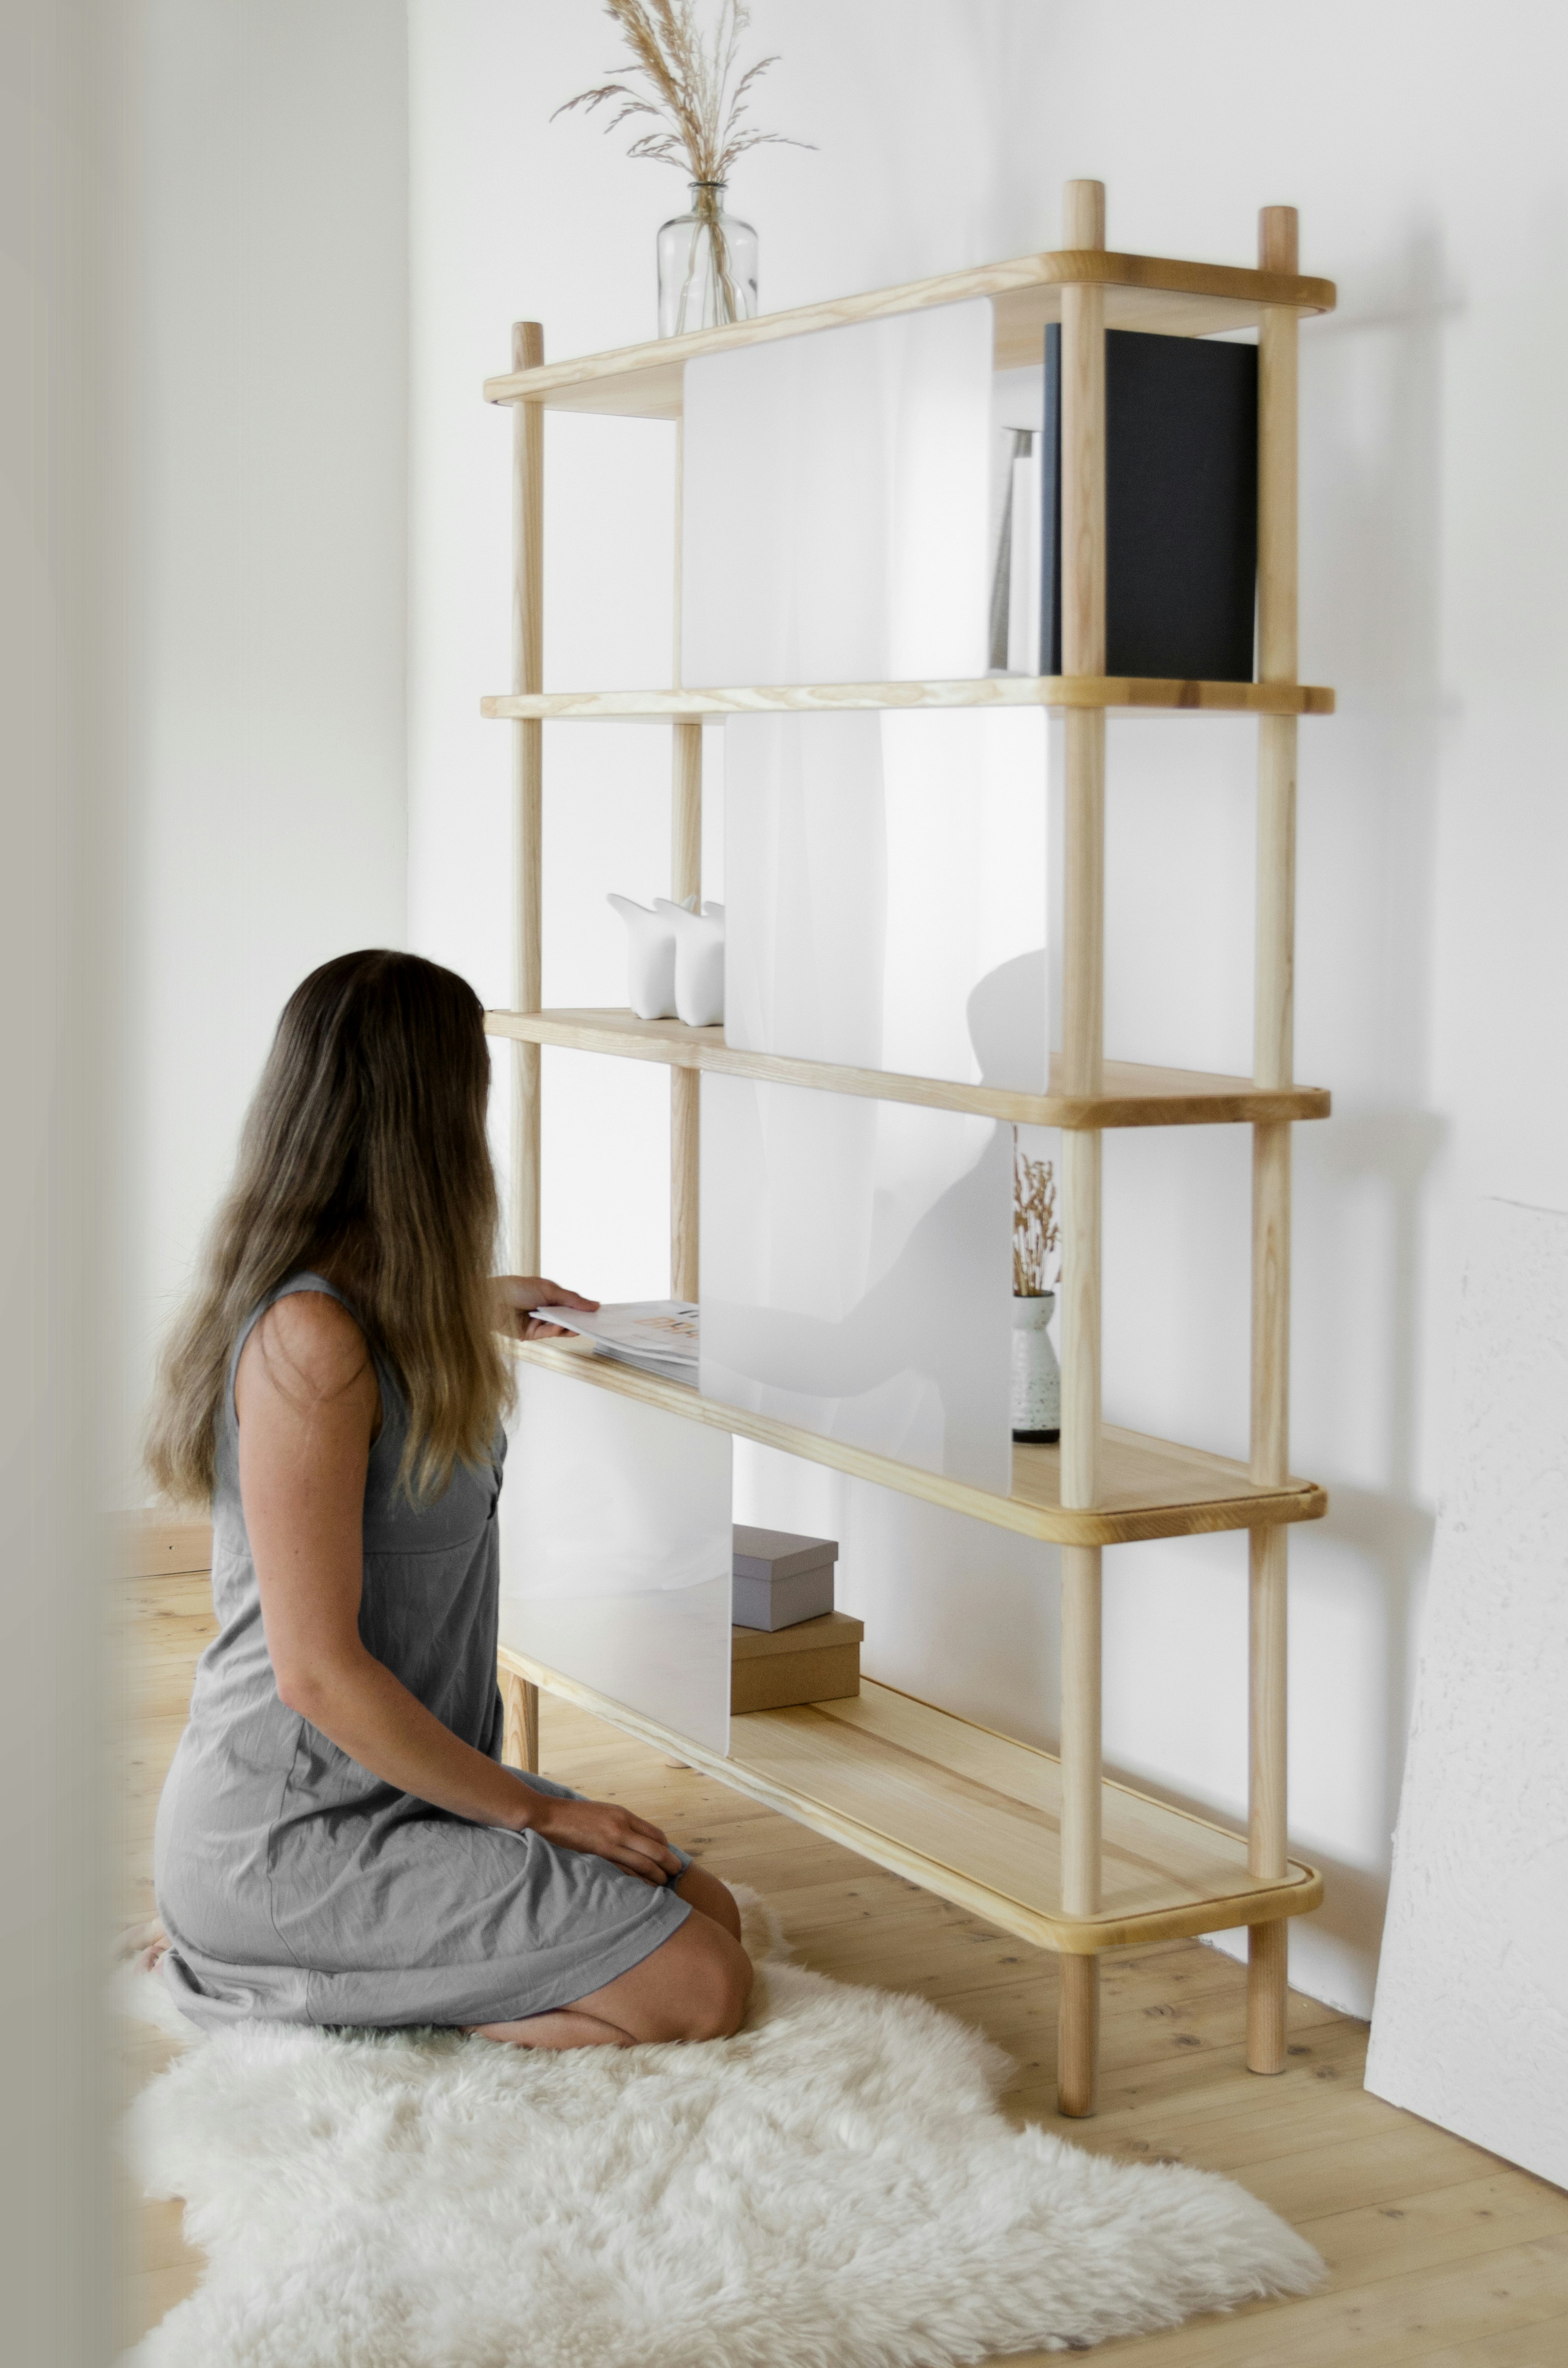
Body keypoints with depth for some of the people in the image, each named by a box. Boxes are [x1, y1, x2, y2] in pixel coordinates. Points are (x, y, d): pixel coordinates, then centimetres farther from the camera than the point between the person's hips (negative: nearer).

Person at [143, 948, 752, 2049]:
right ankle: (271, 1978, -6)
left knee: (710, 1911, 10)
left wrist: (474, 1310, 47)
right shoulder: (310, 1340, -23)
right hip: (286, 1838, -10)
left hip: (405, 1784, 10)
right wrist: (534, 1812, -13)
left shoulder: (371, 1304, 6)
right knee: (701, 1987, -13)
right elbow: (319, 1673, -24)